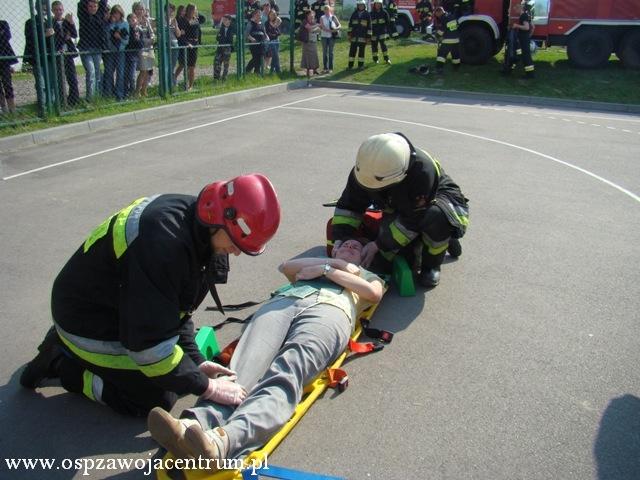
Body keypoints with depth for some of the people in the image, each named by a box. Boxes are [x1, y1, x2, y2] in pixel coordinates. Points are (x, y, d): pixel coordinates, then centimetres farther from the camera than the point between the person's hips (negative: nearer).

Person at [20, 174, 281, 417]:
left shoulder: (190, 213, -8)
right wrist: (206, 387, -21)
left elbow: (176, 303, 2)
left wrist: (196, 362, -3)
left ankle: (66, 345, 20)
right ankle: (62, 362, 7)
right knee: (158, 400, -4)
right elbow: (150, 344, -31)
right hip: (87, 324, -8)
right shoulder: (162, 245, -37)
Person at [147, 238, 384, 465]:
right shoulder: (311, 265, 45)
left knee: (287, 374, -35)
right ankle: (193, 424, -54)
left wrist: (326, 270, 16)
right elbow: (286, 266, 23)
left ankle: (225, 440, -61)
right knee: (244, 368, -29)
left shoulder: (367, 275, 40)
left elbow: (375, 293, 15)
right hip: (282, 302, 3)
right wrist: (334, 262, 19)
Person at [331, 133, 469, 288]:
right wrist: (339, 238, -22)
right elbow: (349, 204, -10)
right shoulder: (367, 167, -21)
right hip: (400, 208, 6)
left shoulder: (422, 170, -39)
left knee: (436, 216, -41)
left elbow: (412, 221, -33)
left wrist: (379, 245, -30)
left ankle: (432, 265, -10)